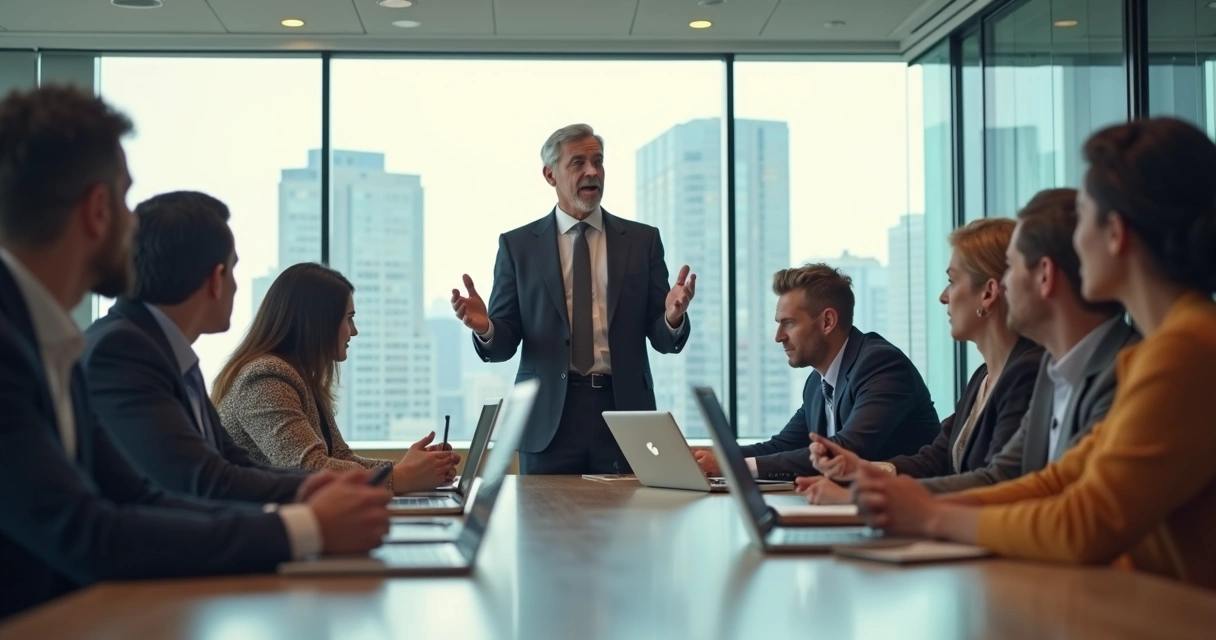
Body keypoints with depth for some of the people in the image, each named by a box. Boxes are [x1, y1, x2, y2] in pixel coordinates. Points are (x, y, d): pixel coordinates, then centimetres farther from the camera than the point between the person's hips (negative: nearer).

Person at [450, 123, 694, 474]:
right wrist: (484, 327, -19)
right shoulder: (518, 245, 6)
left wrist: (673, 318, -18)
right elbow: (504, 343, 3)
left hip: (623, 410, 1)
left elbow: (663, 339, 5)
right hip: (548, 419, -1)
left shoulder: (642, 239, 8)